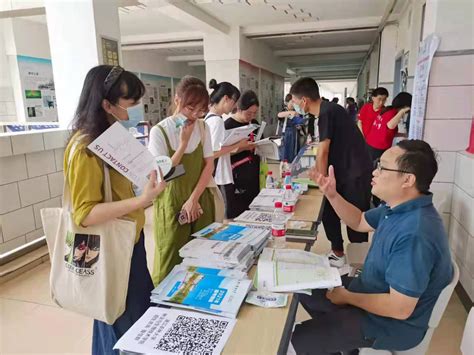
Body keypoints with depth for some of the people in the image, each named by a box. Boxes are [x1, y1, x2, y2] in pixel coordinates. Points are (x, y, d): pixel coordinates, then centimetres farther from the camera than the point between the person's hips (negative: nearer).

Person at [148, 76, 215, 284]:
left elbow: (209, 165, 1)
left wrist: (193, 199, -9)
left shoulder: (203, 128, 3)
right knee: (172, 263, 6)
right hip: (171, 203, -3)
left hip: (200, 200, 4)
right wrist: (184, 143, -19)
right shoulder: (159, 131, -10)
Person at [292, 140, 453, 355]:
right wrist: (332, 194, -3)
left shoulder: (414, 235, -35)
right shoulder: (399, 207, -3)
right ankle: (337, 337, 33)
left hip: (390, 323, -9)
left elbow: (400, 308, -32)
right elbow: (360, 222, 12)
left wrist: (347, 297, -18)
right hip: (371, 292, 9)